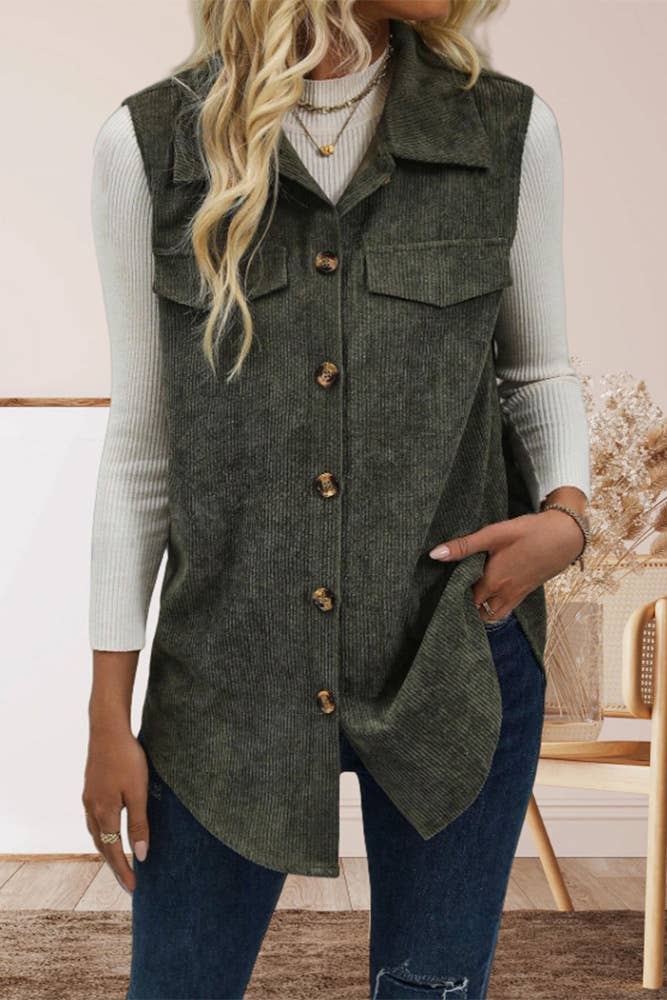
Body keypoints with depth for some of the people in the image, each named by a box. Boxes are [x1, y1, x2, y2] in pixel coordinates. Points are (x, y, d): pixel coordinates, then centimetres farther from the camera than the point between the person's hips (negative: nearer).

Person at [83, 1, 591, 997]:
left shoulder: (510, 130, -2)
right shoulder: (148, 143, -3)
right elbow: (142, 443, 0)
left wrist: (568, 511, -11)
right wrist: (109, 715, 1)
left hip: (455, 661, 1)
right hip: (229, 672, 0)